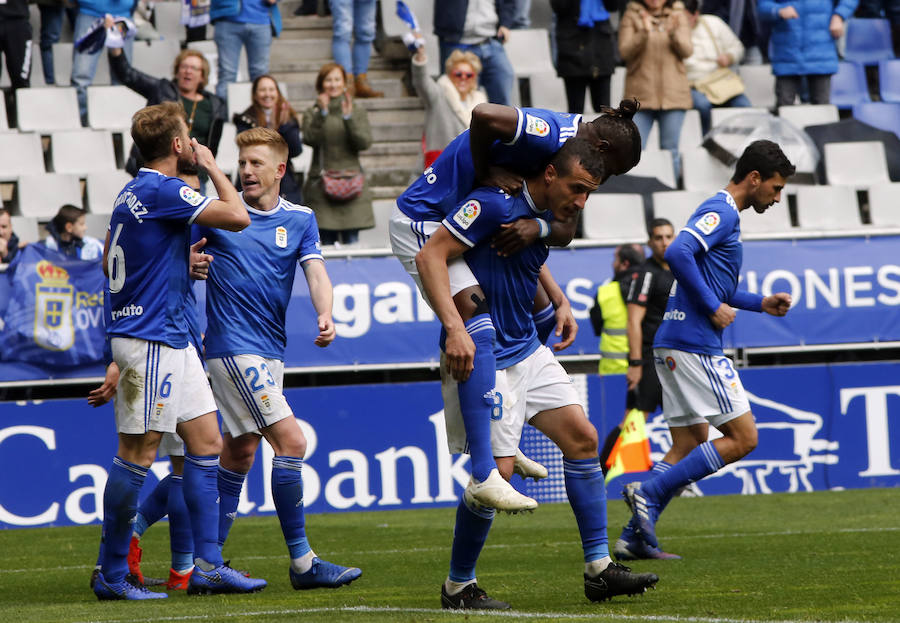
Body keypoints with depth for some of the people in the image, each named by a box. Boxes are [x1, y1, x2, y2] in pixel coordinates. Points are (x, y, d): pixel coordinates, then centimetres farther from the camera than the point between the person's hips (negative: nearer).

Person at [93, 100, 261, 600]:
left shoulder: (131, 193, 15)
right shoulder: (162, 190, -15)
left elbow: (109, 260, 25)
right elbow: (237, 217, -17)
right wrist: (211, 166, -4)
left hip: (172, 339, 10)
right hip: (149, 338, -10)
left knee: (206, 441, 8)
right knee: (138, 451, -6)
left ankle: (207, 567, 7)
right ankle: (111, 574, -1)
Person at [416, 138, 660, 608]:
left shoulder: (547, 216, 7)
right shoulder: (495, 205, -21)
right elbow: (430, 256, -24)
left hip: (527, 351, 9)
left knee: (581, 437, 5)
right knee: (495, 470, -10)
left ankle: (598, 569, 10)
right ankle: (458, 587, 6)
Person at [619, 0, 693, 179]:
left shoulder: (678, 15, 8)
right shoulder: (632, 15, 4)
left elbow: (687, 51, -1)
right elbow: (625, 52, -5)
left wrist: (674, 33, -20)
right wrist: (644, 33, -21)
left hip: (672, 94, 1)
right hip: (641, 94, -1)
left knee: (671, 150, 3)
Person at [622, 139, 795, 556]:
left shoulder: (722, 213, 21)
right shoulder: (722, 213, -10)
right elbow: (677, 253, -26)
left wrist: (761, 303, 21)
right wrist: (714, 308, -20)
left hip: (674, 346, 10)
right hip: (695, 345, -10)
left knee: (689, 449, 10)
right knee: (742, 438, -6)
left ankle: (636, 536, 3)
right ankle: (649, 492, -11)